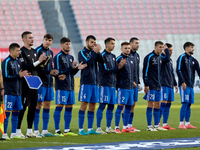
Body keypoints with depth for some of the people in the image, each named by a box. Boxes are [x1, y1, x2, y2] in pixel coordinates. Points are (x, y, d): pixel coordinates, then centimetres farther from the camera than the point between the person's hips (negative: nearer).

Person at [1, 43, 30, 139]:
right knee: (7, 112, -6)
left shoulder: (18, 61, 15)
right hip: (9, 92, -8)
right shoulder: (6, 62, -9)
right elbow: (5, 77, -14)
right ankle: (4, 133, -2)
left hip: (18, 92, 8)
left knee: (16, 112, 9)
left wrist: (23, 75, 2)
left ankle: (13, 133, 14)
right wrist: (19, 75, -17)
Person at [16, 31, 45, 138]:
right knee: (23, 107, -6)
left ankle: (29, 131, 14)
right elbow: (24, 67, -18)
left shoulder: (34, 51, 17)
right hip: (25, 84, -8)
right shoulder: (22, 51, -9)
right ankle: (18, 130, -1)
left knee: (33, 107, 9)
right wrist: (38, 62, -20)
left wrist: (43, 62, 2)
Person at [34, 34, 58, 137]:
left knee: (47, 105, 8)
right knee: (38, 105, -6)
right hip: (40, 81, -8)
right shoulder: (38, 50, -8)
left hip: (49, 82, 8)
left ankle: (45, 130, 12)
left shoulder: (50, 52, 16)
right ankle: (36, 130, -2)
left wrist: (54, 73, 4)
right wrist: (49, 72, -17)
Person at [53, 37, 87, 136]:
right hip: (61, 86, -7)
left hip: (70, 86, 7)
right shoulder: (58, 57, -6)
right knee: (59, 106, -7)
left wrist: (77, 68, -1)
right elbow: (58, 72, -13)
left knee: (69, 107, 8)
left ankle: (67, 130, 14)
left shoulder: (71, 57, 17)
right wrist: (71, 68, -20)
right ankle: (57, 130, -4)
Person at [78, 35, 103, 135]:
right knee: (84, 105, -7)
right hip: (86, 83, -6)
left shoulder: (94, 52, 14)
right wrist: (95, 52, -18)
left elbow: (102, 61, 0)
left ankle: (90, 129, 12)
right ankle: (81, 129, -4)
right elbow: (86, 63, -17)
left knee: (92, 106, 7)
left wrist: (98, 52, -12)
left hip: (95, 83, 6)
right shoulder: (82, 53, -1)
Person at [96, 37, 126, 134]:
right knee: (102, 105, -9)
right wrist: (118, 67, -13)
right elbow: (105, 70, -13)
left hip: (112, 84, 8)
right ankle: (98, 128, -7)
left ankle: (108, 128, 14)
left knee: (111, 106, 8)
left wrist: (120, 66, -5)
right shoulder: (103, 55, -7)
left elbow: (115, 70, 15)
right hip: (105, 85, -8)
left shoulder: (113, 56, 17)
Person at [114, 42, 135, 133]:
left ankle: (125, 127, 17)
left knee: (128, 107, 9)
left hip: (131, 87, 7)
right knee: (120, 105, -9)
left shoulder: (131, 59, 15)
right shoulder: (119, 59, -7)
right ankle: (116, 127, -6)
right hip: (122, 87, -7)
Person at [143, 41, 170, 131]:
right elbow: (145, 71, -12)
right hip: (151, 86, -8)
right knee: (151, 105, -5)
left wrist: (166, 49, 14)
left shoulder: (160, 58, 12)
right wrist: (146, 85, -16)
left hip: (158, 86, 8)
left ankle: (157, 125, 15)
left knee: (157, 105, 9)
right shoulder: (149, 57, -10)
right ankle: (149, 126, -2)